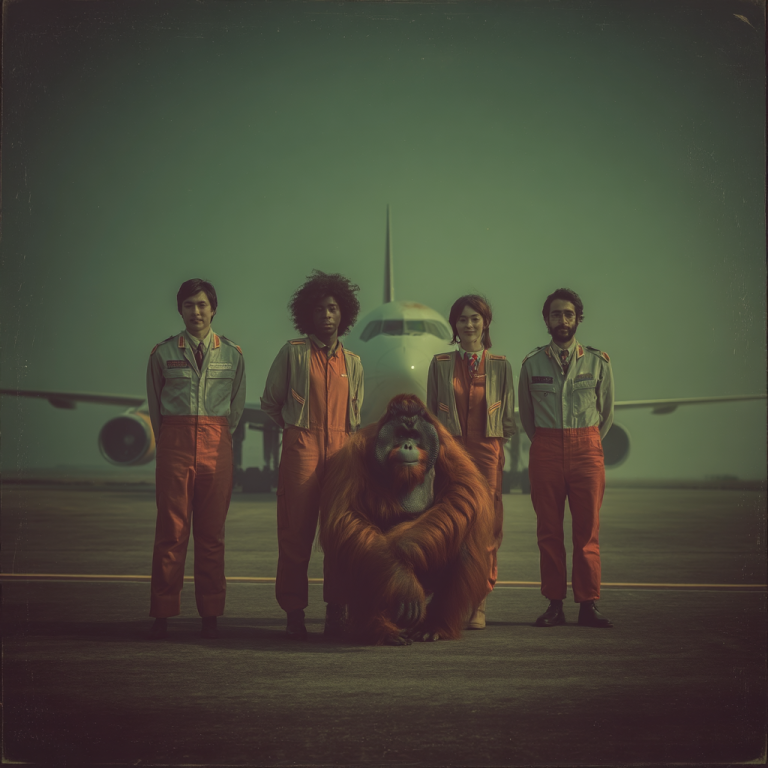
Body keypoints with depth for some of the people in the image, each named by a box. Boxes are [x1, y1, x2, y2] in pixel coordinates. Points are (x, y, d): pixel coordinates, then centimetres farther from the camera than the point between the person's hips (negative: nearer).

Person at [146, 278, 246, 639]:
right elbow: (154, 404, 14)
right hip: (174, 443, -1)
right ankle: (163, 613, 3)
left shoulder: (232, 353, 8)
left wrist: (221, 438, 12)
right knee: (171, 529, -2)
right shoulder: (163, 353, 6)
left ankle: (210, 614, 9)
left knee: (212, 531, 3)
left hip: (216, 445, 1)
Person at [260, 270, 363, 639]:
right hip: (300, 447, -3)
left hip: (341, 449, 3)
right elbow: (270, 402, 11)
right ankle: (294, 613, 1)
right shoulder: (293, 352, 4)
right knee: (296, 531, -4)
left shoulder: (353, 362, 15)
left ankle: (336, 610, 8)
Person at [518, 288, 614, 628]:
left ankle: (588, 604, 4)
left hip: (586, 450, 0)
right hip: (545, 451, 1)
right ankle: (554, 604, 7)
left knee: (587, 530, -1)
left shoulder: (598, 362, 5)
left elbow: (607, 412, 14)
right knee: (548, 531, 1)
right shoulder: (532, 364, 7)